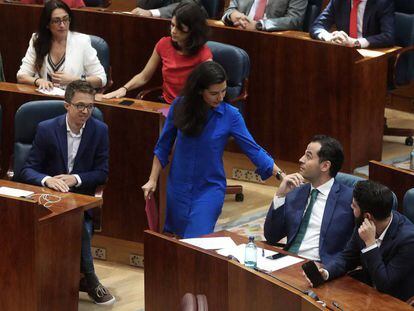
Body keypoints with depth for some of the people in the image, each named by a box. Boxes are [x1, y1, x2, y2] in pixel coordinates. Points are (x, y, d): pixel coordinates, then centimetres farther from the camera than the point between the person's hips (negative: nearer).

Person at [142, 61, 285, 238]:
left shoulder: (230, 115, -12)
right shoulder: (180, 107, -7)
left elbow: (253, 149, -12)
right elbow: (163, 147, 3)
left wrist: (280, 174, -22)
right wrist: (153, 180, 3)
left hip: (210, 189, -3)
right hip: (178, 188, 3)